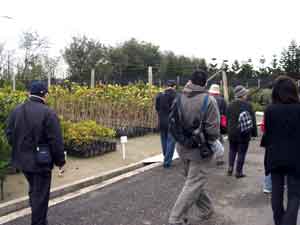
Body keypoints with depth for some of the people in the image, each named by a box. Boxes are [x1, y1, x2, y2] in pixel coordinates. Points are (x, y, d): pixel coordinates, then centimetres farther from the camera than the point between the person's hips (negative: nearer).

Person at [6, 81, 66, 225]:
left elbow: (9, 134, 9)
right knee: (40, 194, 7)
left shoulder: (16, 111, 2)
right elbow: (55, 141, -16)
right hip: (40, 160, -7)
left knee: (34, 190, 26)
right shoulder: (48, 113, -17)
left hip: (22, 159, 7)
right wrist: (60, 160, -6)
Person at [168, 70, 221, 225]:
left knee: (193, 179, 20)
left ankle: (206, 210, 37)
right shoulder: (208, 100, -17)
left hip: (182, 146, 6)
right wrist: (212, 140, 4)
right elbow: (213, 128, -17)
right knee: (194, 183, 4)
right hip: (199, 148, -5)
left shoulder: (179, 97, -3)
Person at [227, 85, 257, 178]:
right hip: (244, 134, -4)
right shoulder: (248, 105, -11)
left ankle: (230, 167, 9)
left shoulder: (230, 105, 2)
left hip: (232, 133, 4)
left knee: (232, 150, 19)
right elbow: (253, 120, -7)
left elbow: (228, 120, 9)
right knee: (241, 152, 4)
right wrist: (254, 133, 2)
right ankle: (238, 171, 8)